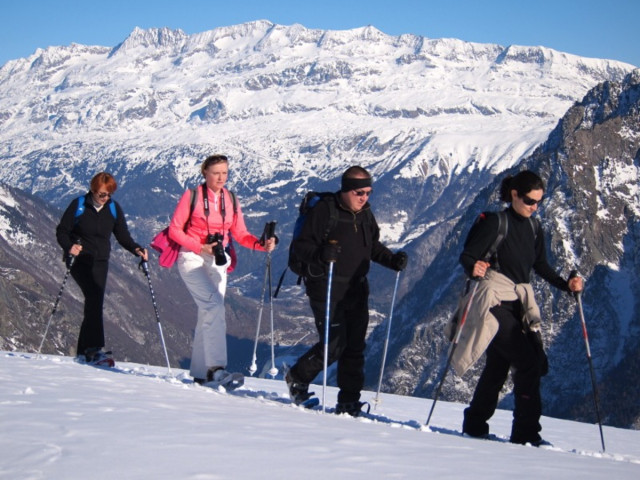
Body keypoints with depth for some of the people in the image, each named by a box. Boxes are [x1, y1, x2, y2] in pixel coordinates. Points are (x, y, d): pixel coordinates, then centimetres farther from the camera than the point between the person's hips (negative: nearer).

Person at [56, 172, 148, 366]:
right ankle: (95, 349, -28)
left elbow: (123, 236, 6)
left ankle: (83, 352, 12)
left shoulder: (114, 208, 4)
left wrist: (136, 249, -13)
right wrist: (69, 247, -22)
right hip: (80, 260, -4)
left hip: (101, 263, 4)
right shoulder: (78, 205, -6)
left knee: (94, 304, 3)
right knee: (94, 299, -22)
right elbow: (61, 231, -3)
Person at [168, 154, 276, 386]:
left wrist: (263, 245, -13)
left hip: (217, 262, 5)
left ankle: (200, 372, 14)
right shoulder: (192, 196, -6)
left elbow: (241, 235, 5)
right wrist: (200, 247, -16)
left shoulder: (231, 201, 7)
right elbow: (175, 229, -5)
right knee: (215, 305, -24)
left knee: (209, 315, 6)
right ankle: (216, 367, -30)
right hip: (192, 259, -5)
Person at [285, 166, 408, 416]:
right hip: (327, 289, -7)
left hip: (356, 290, 7)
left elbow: (373, 246, 21)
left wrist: (392, 260, 3)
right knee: (334, 344, -10)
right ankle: (297, 378, 15)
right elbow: (301, 244, -13)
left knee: (355, 347, 6)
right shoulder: (324, 211, -12)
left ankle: (349, 403, 15)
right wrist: (320, 255, -33)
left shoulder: (365, 213, 10)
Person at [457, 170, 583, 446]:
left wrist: (566, 285, 4)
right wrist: (473, 268, -35)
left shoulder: (534, 228, 10)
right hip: (495, 301, -7)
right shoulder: (495, 222, -10)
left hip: (520, 302, 7)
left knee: (498, 365, 11)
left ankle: (475, 425, 23)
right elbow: (467, 256, -12)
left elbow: (540, 267, 19)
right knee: (528, 362, -16)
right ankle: (526, 433, -10)